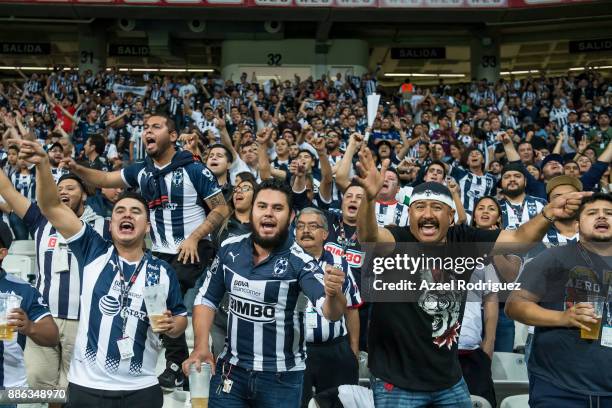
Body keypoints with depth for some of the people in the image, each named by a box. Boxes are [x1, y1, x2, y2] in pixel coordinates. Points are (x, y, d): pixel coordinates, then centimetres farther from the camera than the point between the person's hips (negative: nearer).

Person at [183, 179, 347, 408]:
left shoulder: (299, 261, -16)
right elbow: (206, 299, 7)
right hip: (230, 369, 3)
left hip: (281, 376, -2)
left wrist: (333, 294, -48)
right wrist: (201, 347, -4)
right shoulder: (229, 249, -4)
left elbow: (330, 312, -27)